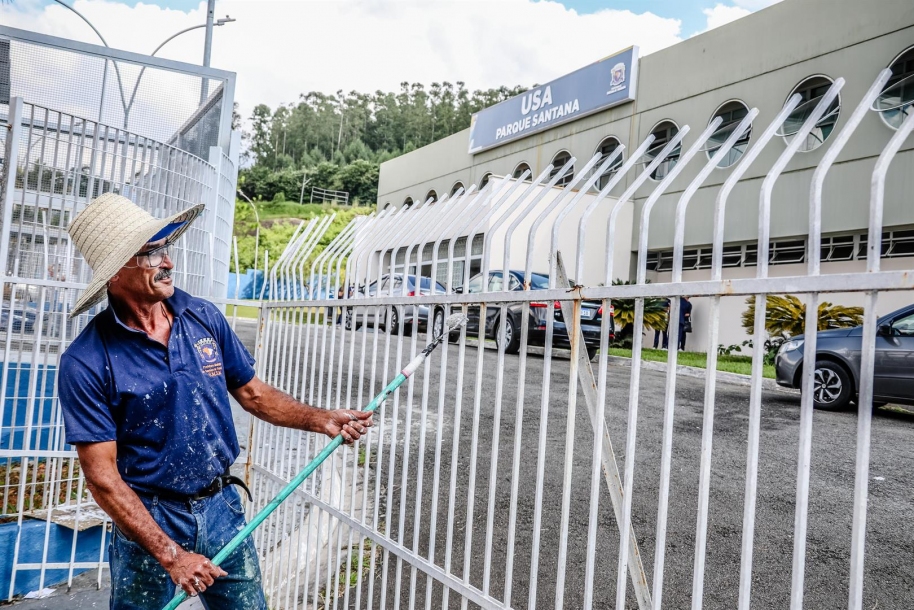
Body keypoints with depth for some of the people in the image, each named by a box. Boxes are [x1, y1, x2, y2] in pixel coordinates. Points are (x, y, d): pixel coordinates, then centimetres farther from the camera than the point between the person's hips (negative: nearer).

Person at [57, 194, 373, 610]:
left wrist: (322, 420, -7)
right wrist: (169, 553, -18)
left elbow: (252, 392, 6)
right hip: (148, 520, -3)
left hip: (223, 508, 4)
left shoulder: (203, 317, -3)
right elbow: (103, 478, -15)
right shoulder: (86, 362, -15)